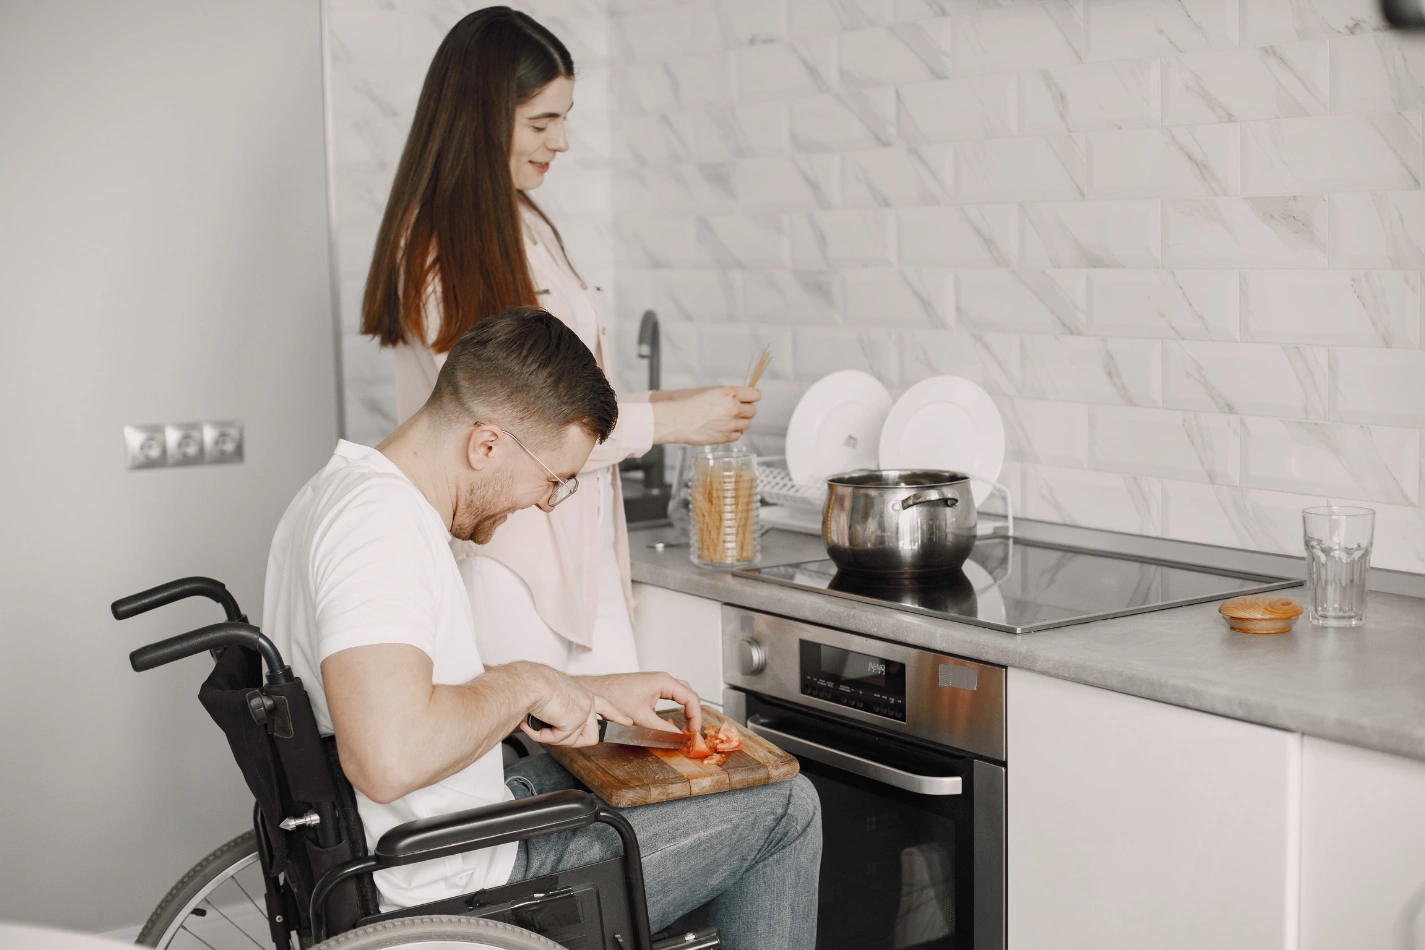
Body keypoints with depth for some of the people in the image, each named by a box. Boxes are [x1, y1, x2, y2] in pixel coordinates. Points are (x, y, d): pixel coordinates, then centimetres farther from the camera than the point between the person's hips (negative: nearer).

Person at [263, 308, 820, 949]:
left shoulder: (340, 489, 7)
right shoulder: (381, 522, -26)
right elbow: (389, 759, -39)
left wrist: (590, 694, 12)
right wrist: (527, 684, -23)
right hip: (455, 893, -10)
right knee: (784, 807, 2)